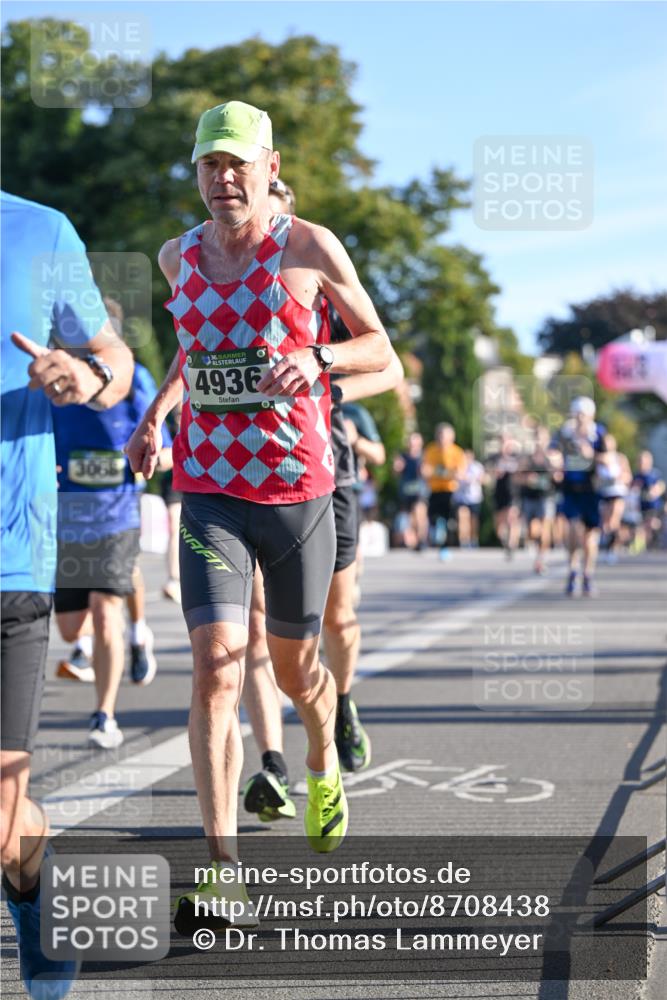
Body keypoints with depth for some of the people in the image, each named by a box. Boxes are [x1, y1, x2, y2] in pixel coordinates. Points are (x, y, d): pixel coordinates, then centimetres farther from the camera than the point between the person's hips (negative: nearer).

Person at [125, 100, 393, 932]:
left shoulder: (310, 247, -5)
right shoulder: (179, 257, 6)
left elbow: (380, 350, 1)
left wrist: (317, 359, -18)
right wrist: (155, 412, 13)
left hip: (298, 492, -1)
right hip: (208, 493, 1)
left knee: (294, 669, 14)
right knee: (216, 672, -14)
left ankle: (323, 764, 50)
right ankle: (223, 874, -13)